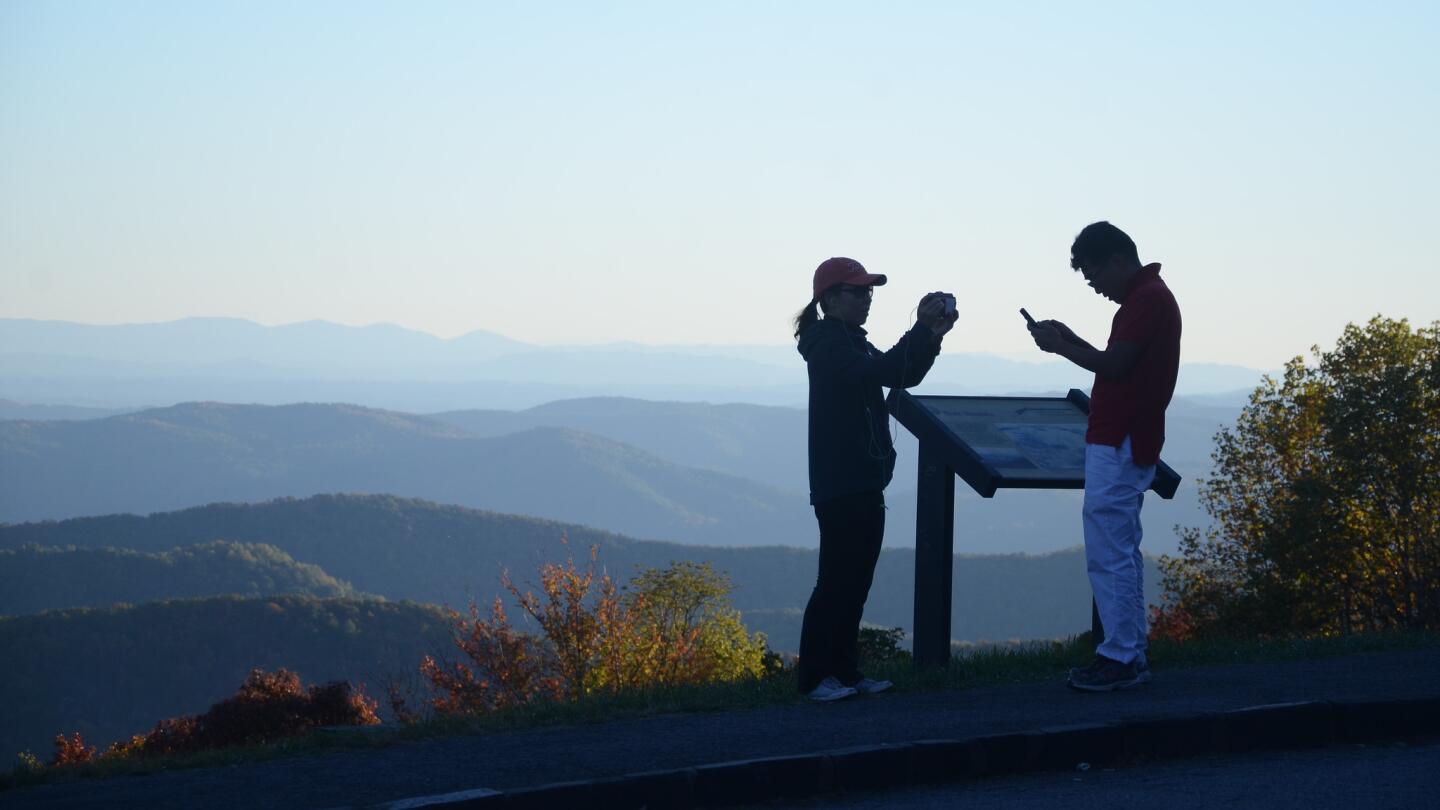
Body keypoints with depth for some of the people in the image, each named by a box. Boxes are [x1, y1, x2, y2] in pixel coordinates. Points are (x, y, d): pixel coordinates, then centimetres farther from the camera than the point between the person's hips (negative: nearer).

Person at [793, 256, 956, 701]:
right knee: (836, 580, -8)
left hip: (865, 484, 10)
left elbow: (904, 375, 17)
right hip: (839, 485, -10)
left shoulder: (851, 343, 19)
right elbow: (880, 372, -27)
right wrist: (921, 329, -27)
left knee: (856, 581, 10)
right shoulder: (828, 344, -12)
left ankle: (845, 671, 15)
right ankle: (815, 676, -5)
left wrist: (934, 334, 2)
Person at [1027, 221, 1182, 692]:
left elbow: (1114, 365, -20)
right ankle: (1132, 656, 17)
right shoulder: (1149, 296, 19)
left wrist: (1060, 347, -8)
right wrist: (1071, 340, 12)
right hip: (1127, 443, 11)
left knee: (1109, 555, -9)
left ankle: (1119, 659, -7)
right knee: (1123, 553, 13)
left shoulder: (1147, 299, -14)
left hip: (1118, 446, -11)